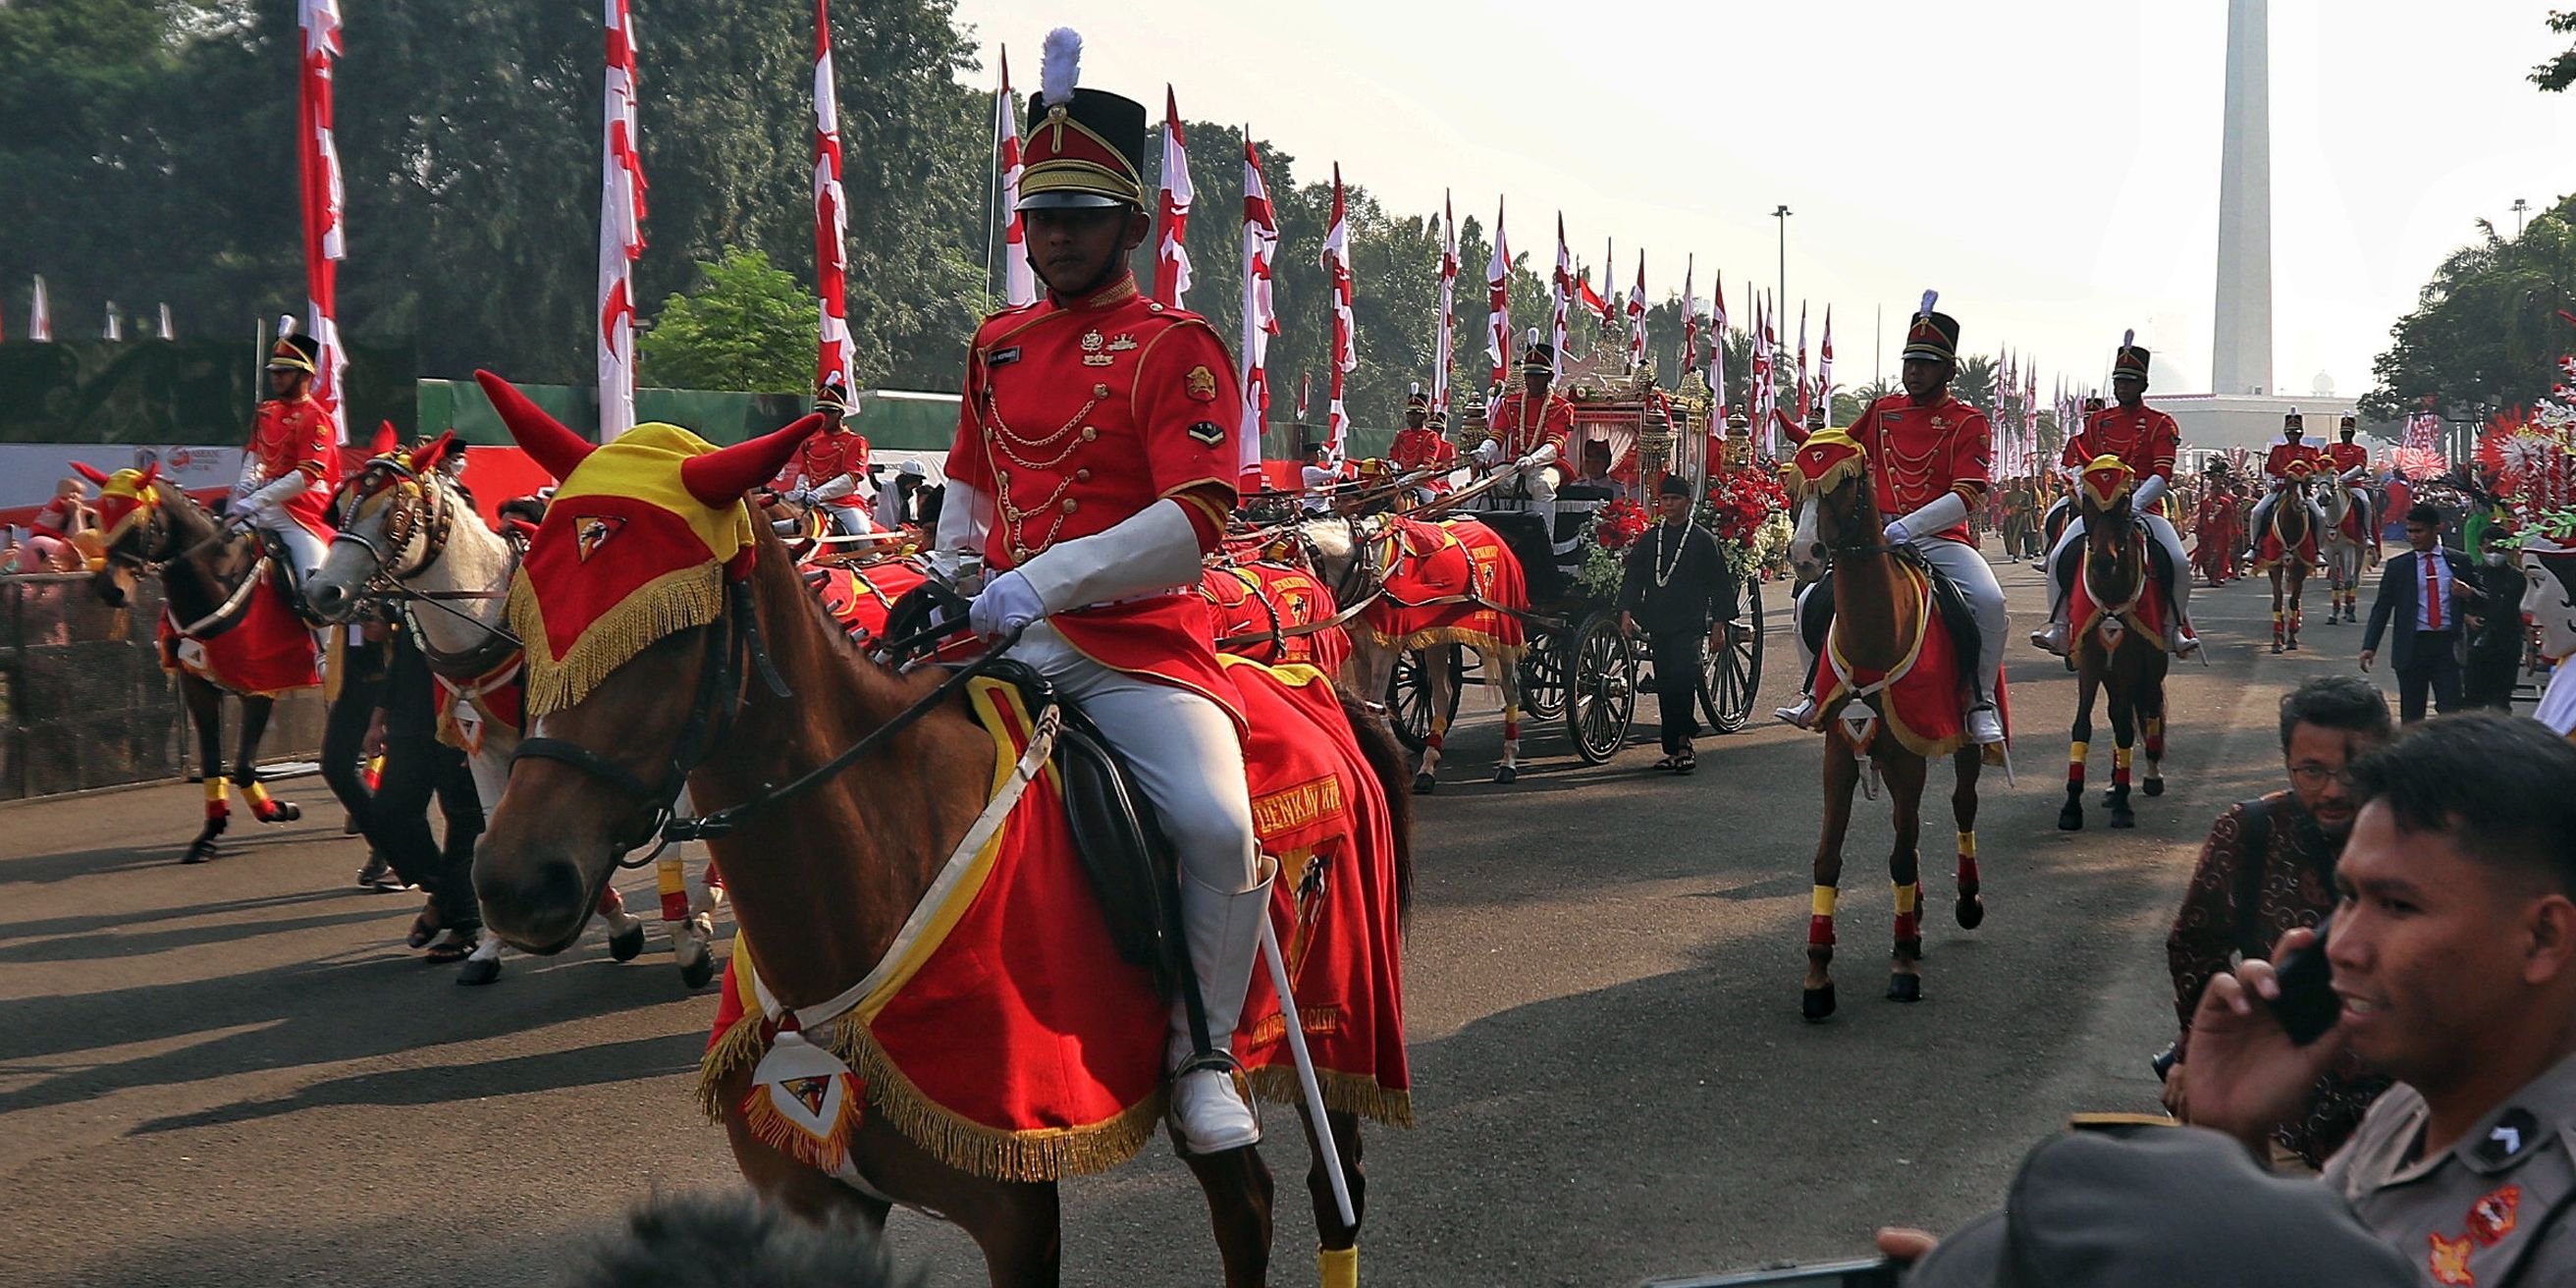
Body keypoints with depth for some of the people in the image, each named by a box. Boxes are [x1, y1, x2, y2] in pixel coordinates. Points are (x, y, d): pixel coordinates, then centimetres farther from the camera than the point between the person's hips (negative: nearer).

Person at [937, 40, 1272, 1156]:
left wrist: (1040, 582, -23)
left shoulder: (1175, 347, -4)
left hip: (1134, 644, -6)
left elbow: (1195, 524, -15)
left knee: (1218, 825, -28)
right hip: (1002, 641, 6)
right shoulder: (996, 344, 15)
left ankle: (1201, 1056, -5)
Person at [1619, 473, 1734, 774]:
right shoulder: (1647, 540, 15)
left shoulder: (1704, 540, 4)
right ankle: (1675, 749, 11)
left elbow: (1720, 585, 4)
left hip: (1689, 625, -4)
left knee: (1682, 677, -20)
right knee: (1664, 685, 5)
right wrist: (1627, 611, -3)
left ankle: (1683, 743, -20)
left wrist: (1719, 624, -1)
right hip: (1658, 625, 4)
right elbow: (1632, 578, 12)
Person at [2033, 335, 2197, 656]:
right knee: (2060, 557, -21)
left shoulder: (2161, 424, 2)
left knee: (2179, 563, -23)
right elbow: (2076, 464, 11)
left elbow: (2163, 475, -8)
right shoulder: (2098, 420, 13)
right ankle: (2058, 627, -13)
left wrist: (2134, 503, -22)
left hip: (2146, 507, -2)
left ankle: (2176, 629, -3)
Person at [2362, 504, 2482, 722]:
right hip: (2412, 645, 0)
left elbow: (2484, 600, 14)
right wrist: (2369, 646, -5)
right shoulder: (2397, 567, 7)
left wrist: (2469, 594, -10)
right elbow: (2381, 608, 5)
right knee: (2412, 714, 5)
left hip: (2447, 646, 0)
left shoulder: (2459, 562, 8)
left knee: (2451, 711, -6)